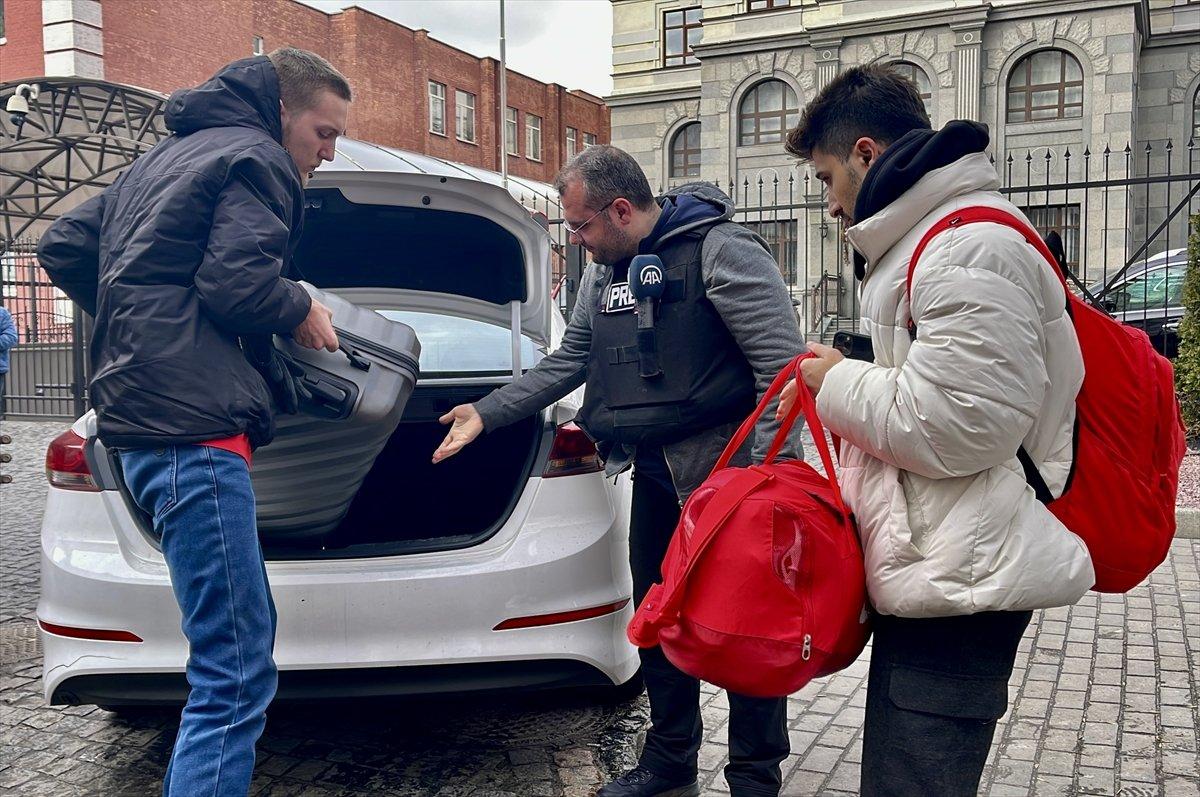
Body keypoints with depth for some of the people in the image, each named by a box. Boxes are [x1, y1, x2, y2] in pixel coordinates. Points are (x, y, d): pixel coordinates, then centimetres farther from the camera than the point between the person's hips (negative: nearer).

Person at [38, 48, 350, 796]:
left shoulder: (168, 155, 25)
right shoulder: (254, 159, -3)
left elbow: (63, 246, 25)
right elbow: (236, 284, -18)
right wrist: (303, 312, 0)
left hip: (148, 418, 10)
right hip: (195, 425, -10)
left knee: (240, 641, 18)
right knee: (238, 674, -13)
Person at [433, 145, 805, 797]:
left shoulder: (719, 252, -13)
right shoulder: (602, 276, 14)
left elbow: (783, 363, -18)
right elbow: (566, 363, 21)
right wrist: (487, 413, 15)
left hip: (725, 472, -8)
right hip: (654, 475, 9)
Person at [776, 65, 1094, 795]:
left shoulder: (972, 248, -17)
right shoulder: (930, 239, 18)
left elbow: (959, 424, -24)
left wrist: (840, 382, -10)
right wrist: (836, 399, 14)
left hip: (961, 580, -11)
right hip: (937, 566, 11)